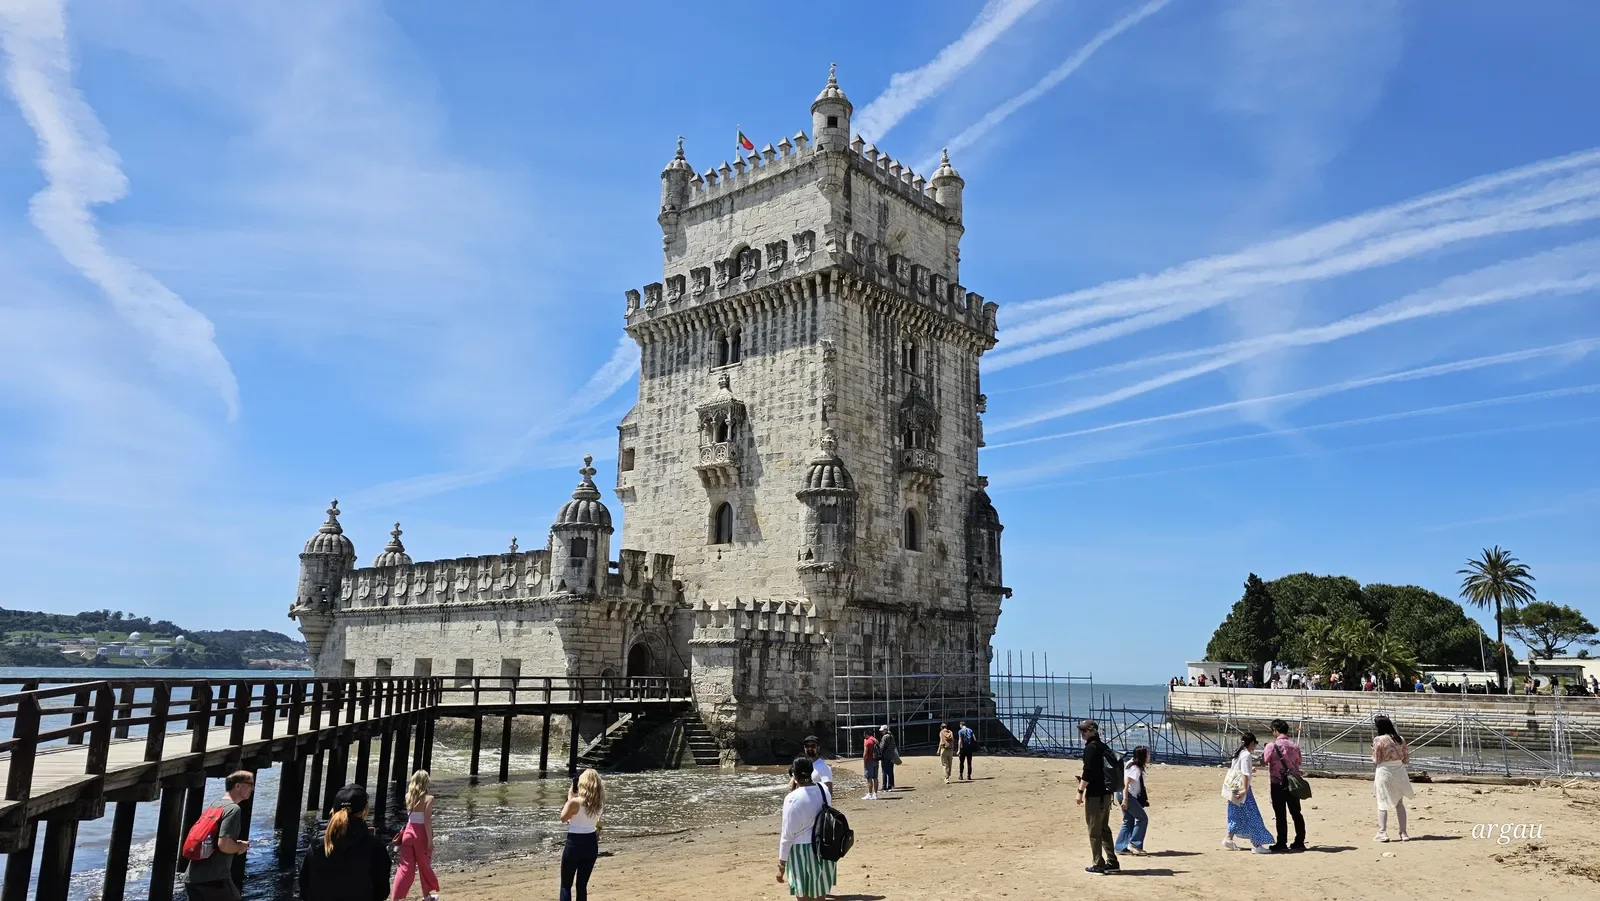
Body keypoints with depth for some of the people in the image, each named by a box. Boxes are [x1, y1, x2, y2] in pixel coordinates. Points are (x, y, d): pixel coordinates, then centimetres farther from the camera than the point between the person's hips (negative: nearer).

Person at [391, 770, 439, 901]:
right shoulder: (428, 798, -14)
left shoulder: (409, 796, 2)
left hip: (408, 832, 4)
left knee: (406, 867, 6)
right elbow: (427, 821, -18)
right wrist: (430, 840, -13)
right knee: (424, 866, 15)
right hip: (421, 834, -4)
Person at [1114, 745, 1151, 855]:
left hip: (1127, 795, 10)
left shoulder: (1132, 763, 11)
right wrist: (1125, 799, -27)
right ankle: (1134, 844, -3)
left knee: (1129, 821, 12)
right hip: (1127, 795, -10)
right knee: (1142, 818, -5)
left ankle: (1121, 847, 12)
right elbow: (1126, 783, -22)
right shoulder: (1134, 768, -17)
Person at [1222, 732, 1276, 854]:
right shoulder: (1246, 755, -15)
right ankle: (1256, 845, -4)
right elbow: (1244, 774, -22)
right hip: (1242, 789, -9)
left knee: (1236, 816, 17)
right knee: (1252, 816, -5)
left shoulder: (1238, 754, 12)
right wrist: (1245, 789, -25)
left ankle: (1228, 840, 20)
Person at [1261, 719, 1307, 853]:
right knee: (1296, 813, 13)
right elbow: (1299, 762, 10)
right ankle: (1299, 842, 19)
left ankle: (1282, 844, 5)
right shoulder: (1295, 745, 1)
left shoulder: (1272, 746, -15)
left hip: (1278, 783, -4)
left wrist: (1264, 749, 9)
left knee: (1280, 815, 2)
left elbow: (1264, 760, -8)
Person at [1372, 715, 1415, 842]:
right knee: (1399, 803, 16)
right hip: (1399, 771, 5)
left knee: (1382, 804, 4)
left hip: (1384, 771, -5)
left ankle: (1382, 833, 1)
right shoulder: (1400, 739, 3)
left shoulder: (1378, 740, -12)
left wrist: (1373, 751, 10)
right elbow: (1406, 759, 6)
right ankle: (1403, 833, 17)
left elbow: (1377, 760, -9)